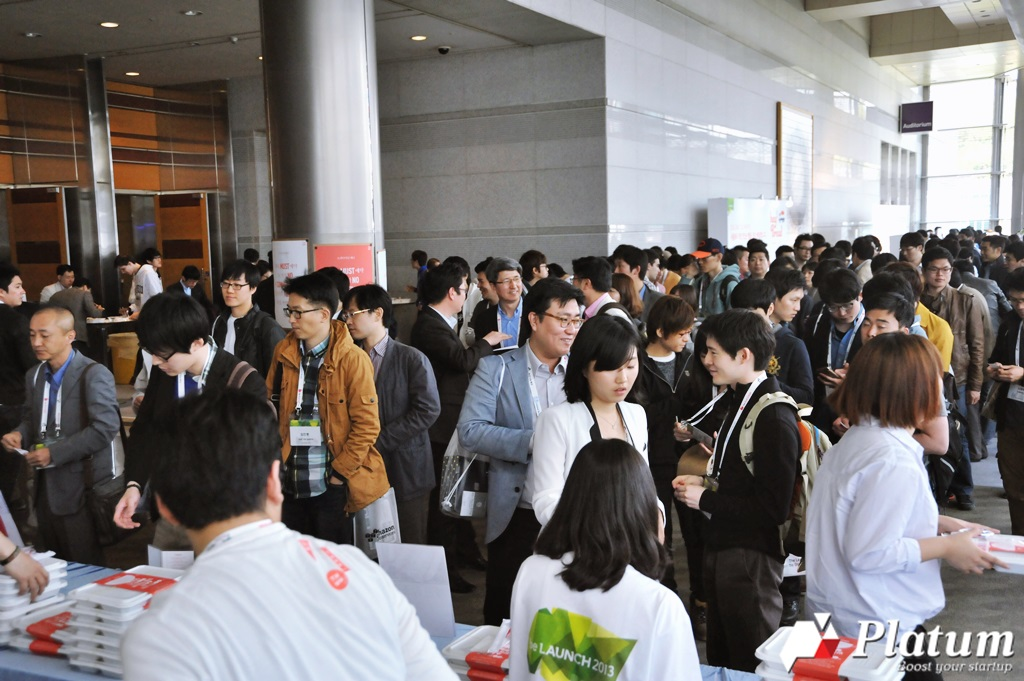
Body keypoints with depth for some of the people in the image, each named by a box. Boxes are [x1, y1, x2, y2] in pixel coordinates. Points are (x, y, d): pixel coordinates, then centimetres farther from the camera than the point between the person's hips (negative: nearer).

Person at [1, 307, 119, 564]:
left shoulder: (94, 374, -13)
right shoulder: (34, 375, 11)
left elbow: (106, 427, -21)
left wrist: (54, 453, -20)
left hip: (83, 487, -7)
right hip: (46, 486, 7)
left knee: (85, 568, 2)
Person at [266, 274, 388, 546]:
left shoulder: (352, 359, -12)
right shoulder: (284, 352, 4)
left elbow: (367, 424, -12)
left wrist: (340, 472, -12)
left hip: (331, 487, -4)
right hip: (289, 485, 5)